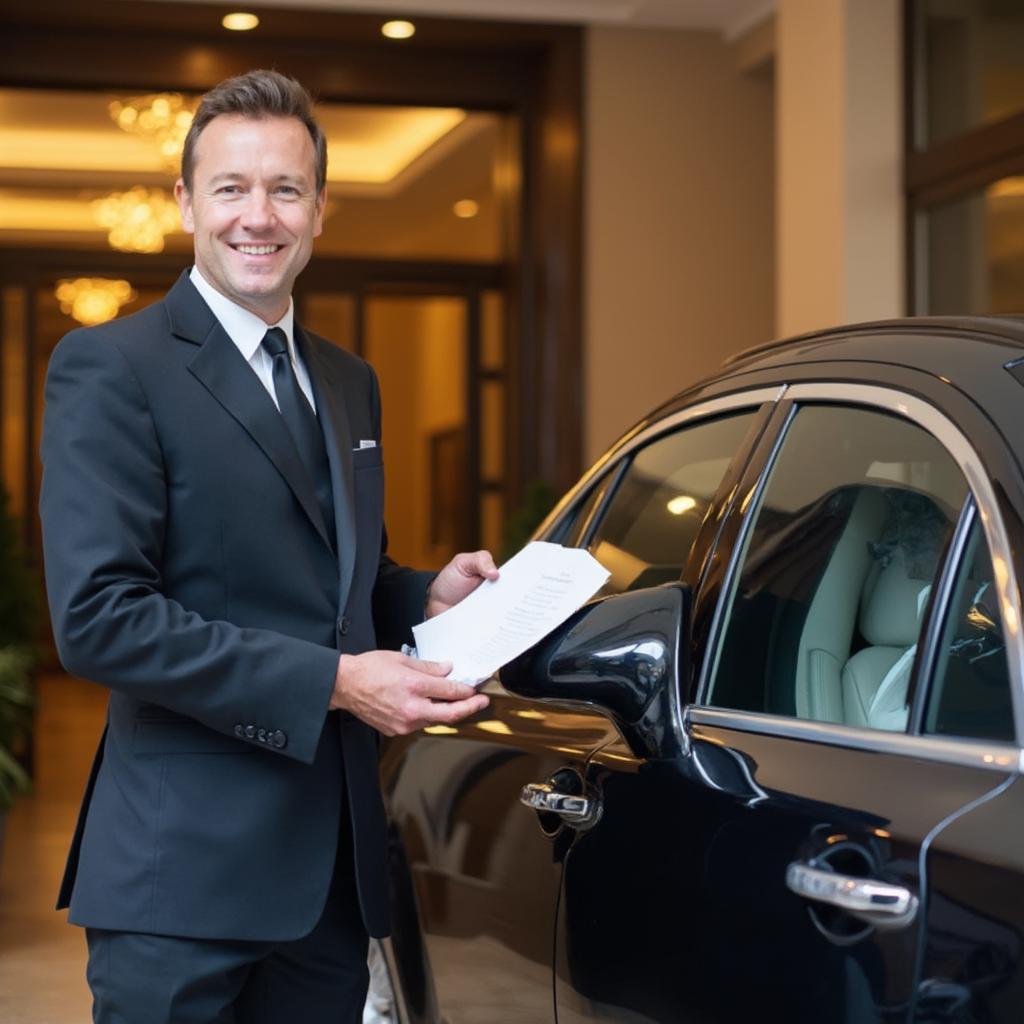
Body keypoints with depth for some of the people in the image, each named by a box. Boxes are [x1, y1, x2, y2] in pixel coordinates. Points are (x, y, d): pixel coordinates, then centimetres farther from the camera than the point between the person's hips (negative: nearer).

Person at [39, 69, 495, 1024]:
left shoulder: (349, 383, 16)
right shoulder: (110, 368, -9)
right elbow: (96, 617, -18)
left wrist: (427, 595, 3)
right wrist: (333, 682, -20)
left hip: (333, 865, 7)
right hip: (184, 871, -7)